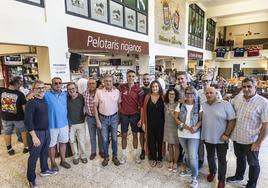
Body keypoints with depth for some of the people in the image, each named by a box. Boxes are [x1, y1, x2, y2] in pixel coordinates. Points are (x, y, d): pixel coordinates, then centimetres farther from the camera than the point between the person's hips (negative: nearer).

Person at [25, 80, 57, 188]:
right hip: (36, 133, -7)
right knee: (34, 156, 8)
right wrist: (34, 136, -22)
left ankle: (44, 170, 43)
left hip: (46, 131, 7)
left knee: (45, 153, 22)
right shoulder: (31, 103, -18)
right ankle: (31, 179, 25)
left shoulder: (44, 100, 5)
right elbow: (28, 121, -21)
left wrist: (47, 130, 14)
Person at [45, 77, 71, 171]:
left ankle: (63, 160, 34)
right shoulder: (46, 95, -11)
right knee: (52, 145, 10)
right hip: (52, 125, -4)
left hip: (64, 124, 4)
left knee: (63, 142, 17)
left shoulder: (65, 94, 3)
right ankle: (53, 163, 30)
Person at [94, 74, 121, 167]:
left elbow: (119, 105, 3)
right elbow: (95, 106, -3)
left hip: (114, 118, 1)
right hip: (103, 118, 0)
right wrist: (97, 121, -4)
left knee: (114, 138, 11)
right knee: (105, 139, 11)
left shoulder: (117, 91, -5)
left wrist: (119, 117, -2)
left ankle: (115, 156, 30)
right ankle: (106, 157, 30)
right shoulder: (99, 91, -7)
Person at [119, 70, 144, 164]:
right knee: (124, 135, 10)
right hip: (124, 115, 1)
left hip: (134, 115, 0)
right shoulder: (121, 87, -5)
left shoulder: (138, 89, -8)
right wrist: (120, 108, 0)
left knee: (135, 134, 12)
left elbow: (141, 104, -6)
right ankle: (124, 155, 25)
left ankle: (136, 154, 28)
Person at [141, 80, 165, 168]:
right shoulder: (147, 97, -1)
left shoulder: (162, 97, -4)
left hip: (160, 123, -1)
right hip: (150, 123, 1)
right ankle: (153, 158, 30)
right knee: (151, 141, 11)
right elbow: (144, 110, 1)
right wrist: (143, 122, -2)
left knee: (160, 141, 10)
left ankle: (159, 159, 28)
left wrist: (165, 123, -9)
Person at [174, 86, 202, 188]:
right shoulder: (180, 105, 0)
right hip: (182, 133, 3)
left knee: (193, 156, -6)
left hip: (194, 135, -3)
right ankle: (188, 169, 42)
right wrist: (184, 125, -14)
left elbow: (201, 120, -5)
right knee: (187, 154, 20)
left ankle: (194, 177, 12)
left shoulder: (199, 106, -5)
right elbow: (176, 118, -1)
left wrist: (196, 127, -22)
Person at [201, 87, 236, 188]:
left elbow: (232, 120, -13)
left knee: (221, 160, 11)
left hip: (221, 139, -4)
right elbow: (200, 119, 9)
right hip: (207, 137, 4)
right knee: (210, 157, 21)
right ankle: (212, 172, 45)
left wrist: (226, 134, -16)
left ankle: (221, 179, 29)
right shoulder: (203, 105, 1)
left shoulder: (225, 104, -13)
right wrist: (202, 134, 5)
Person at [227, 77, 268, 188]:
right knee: (240, 158, 26)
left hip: (251, 140, -4)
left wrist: (259, 142, -15)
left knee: (253, 163, 17)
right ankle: (239, 176, 49)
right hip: (237, 137, 5)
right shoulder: (237, 98, -4)